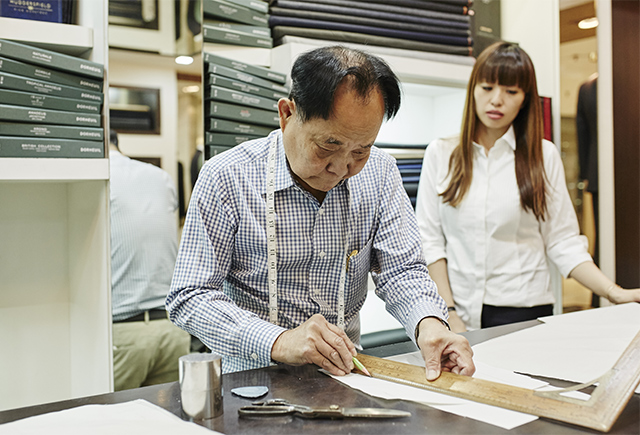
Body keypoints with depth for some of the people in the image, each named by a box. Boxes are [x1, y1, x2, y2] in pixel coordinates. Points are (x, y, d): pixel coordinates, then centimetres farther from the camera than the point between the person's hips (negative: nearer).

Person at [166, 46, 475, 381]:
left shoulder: (379, 172, -1)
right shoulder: (226, 178, -13)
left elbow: (401, 270, 0)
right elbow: (188, 299, -13)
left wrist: (429, 323, -22)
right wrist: (278, 342, -27)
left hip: (346, 370, 3)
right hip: (256, 375, -2)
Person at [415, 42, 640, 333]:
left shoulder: (544, 156, 3)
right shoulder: (440, 153, 4)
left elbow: (562, 242, 2)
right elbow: (429, 238, 1)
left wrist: (615, 293, -11)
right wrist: (449, 313, -6)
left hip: (523, 311, 0)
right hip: (459, 310, 1)